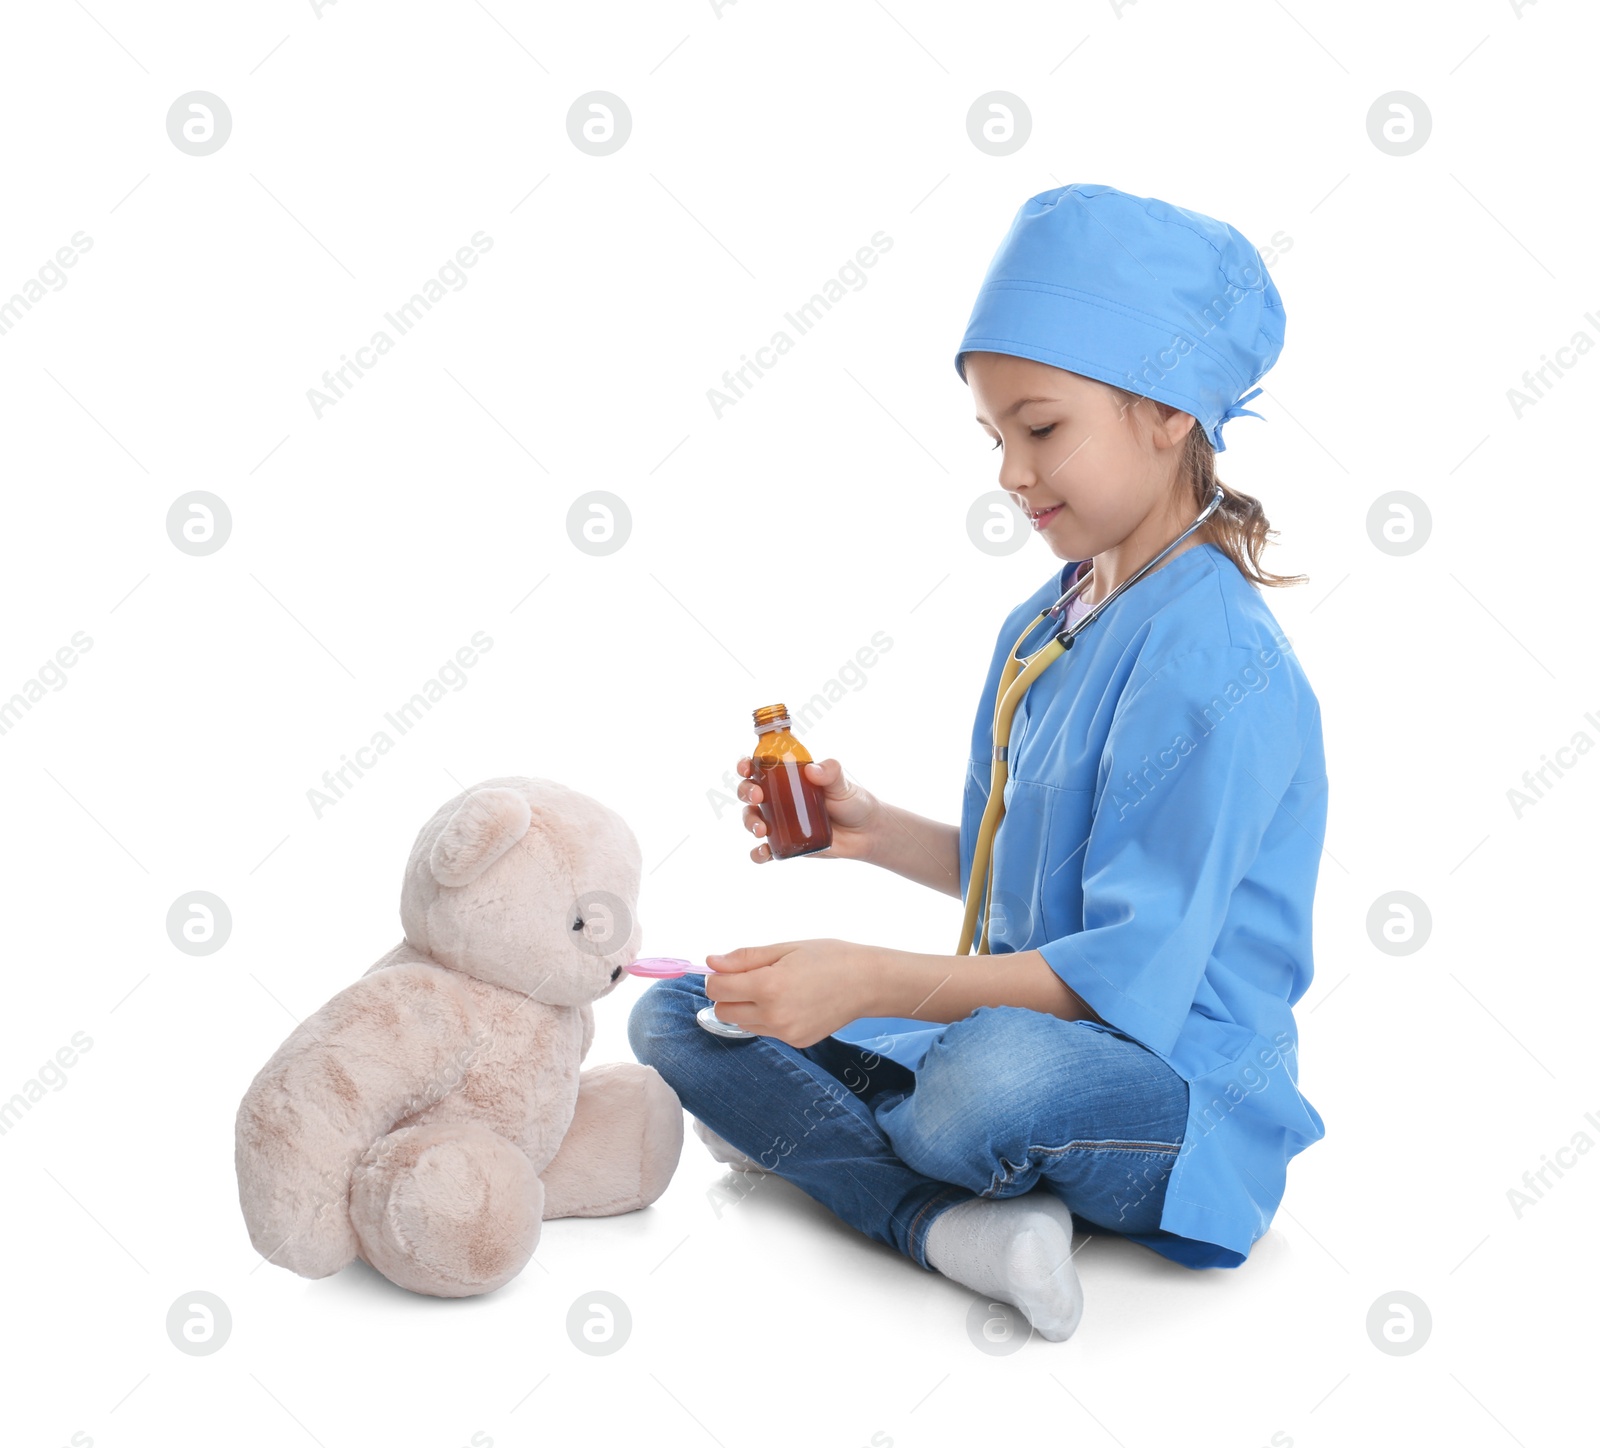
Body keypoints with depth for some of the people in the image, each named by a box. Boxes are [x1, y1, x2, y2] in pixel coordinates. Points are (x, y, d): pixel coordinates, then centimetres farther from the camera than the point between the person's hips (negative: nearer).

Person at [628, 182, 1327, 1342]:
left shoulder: (1212, 656, -19)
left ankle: (806, 1136, -10)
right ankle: (957, 1222, -16)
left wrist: (873, 982, -29)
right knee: (675, 1018, 2)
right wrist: (876, 832, 4)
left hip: (1177, 1095, -9)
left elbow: (1133, 971, -24)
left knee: (996, 1071, -44)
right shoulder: (1037, 629, 10)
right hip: (1019, 1020, 10)